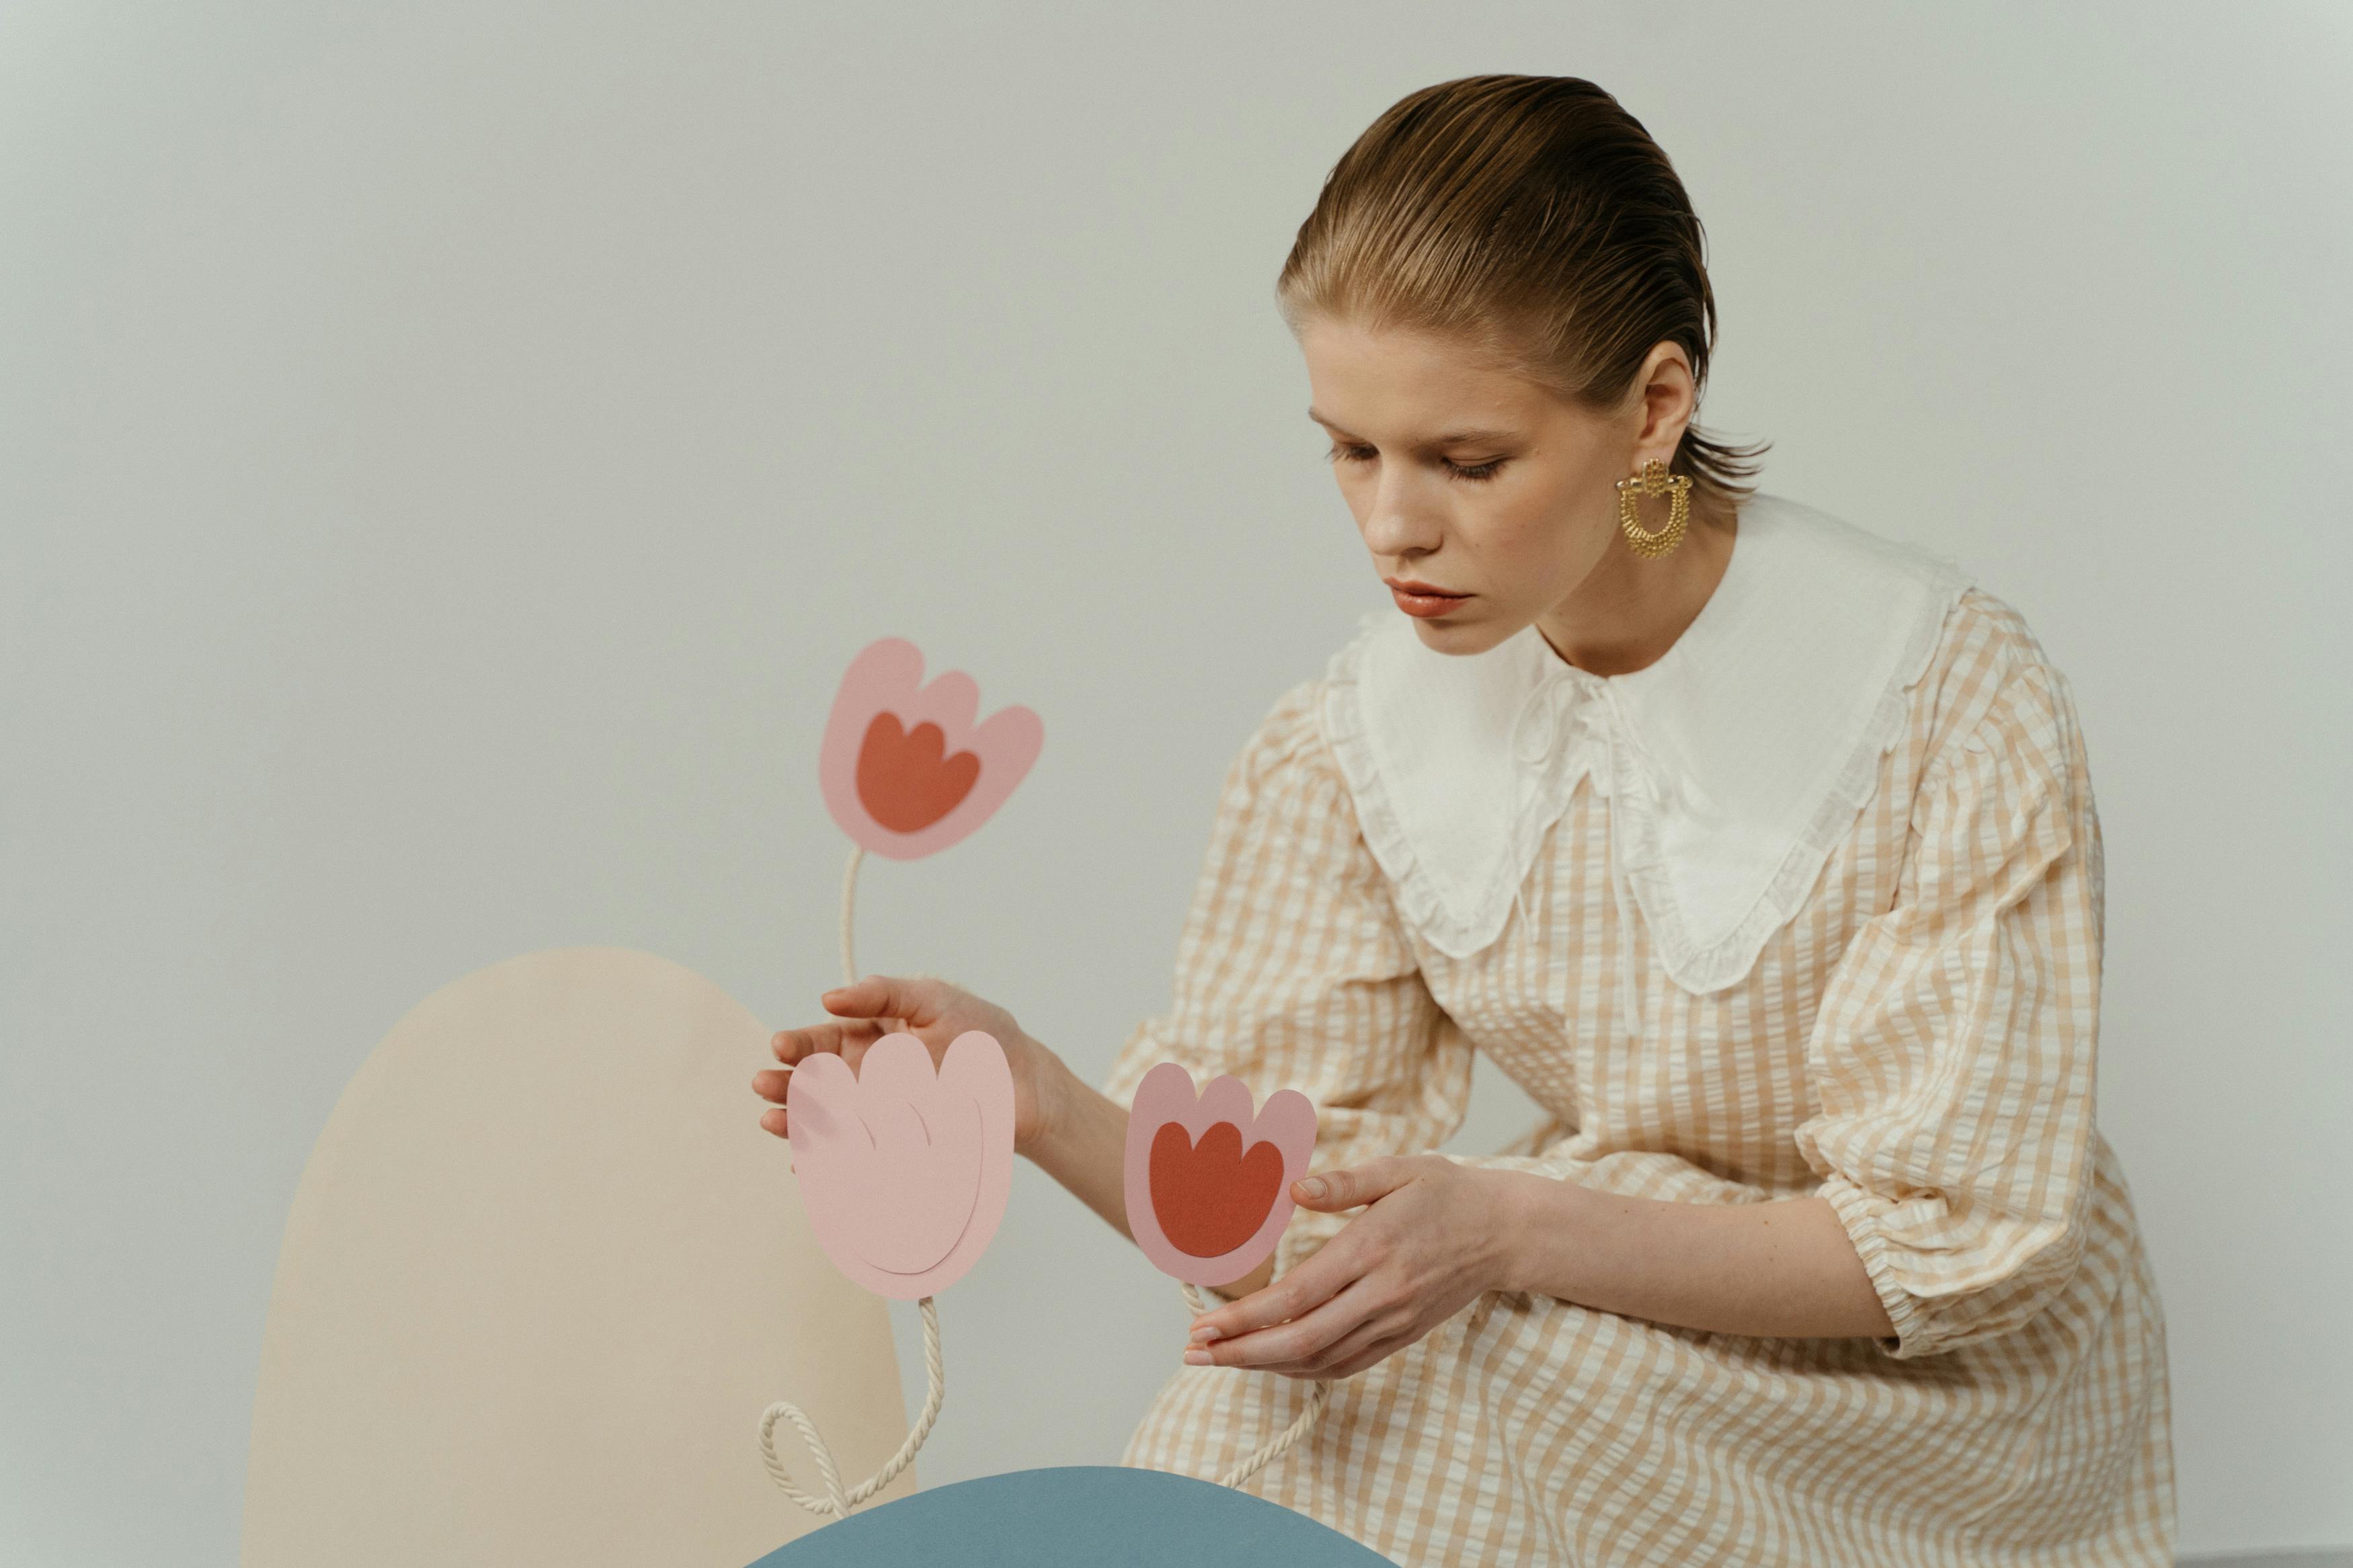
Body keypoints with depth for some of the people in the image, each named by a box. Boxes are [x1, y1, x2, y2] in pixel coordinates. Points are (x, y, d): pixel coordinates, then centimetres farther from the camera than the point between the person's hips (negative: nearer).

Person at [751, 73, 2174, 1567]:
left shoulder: (1956, 706, -20)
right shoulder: (1349, 747, -6)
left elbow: (1948, 1246, -19)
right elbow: (1279, 1210, -6)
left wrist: (1509, 1230, -32)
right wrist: (1040, 1102, -28)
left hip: (1939, 1384, -3)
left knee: (1425, 1388, -28)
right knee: (1258, 1414, -26)